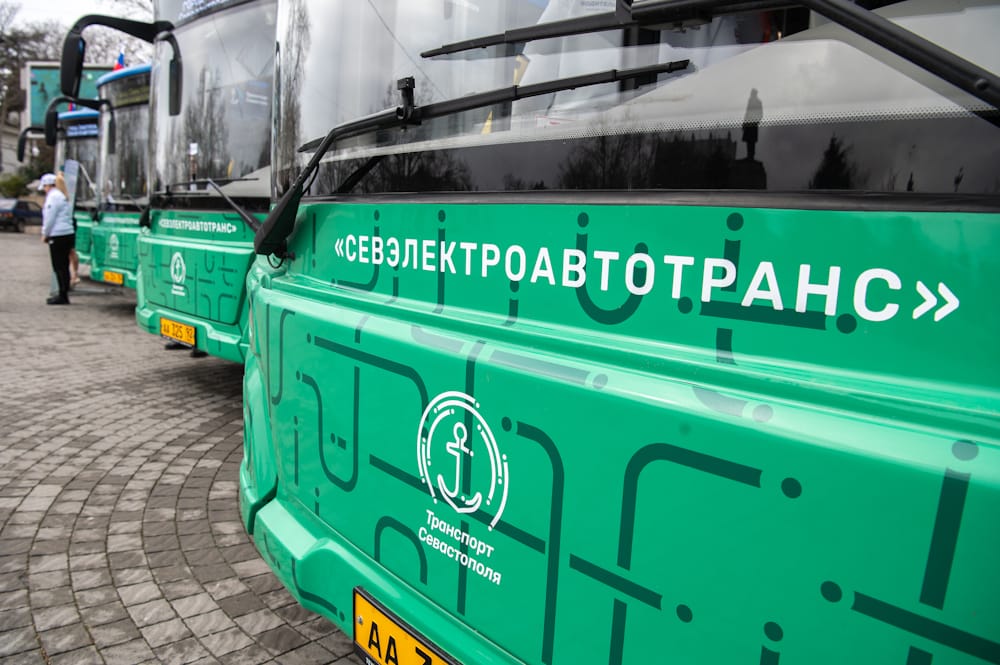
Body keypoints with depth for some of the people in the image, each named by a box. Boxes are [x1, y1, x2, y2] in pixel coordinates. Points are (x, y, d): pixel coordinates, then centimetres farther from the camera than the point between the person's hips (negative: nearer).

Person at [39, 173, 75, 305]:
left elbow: (49, 218, -14)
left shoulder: (53, 197, -10)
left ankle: (63, 296, -5)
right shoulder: (62, 196, 20)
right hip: (68, 234, 9)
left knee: (60, 267, -6)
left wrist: (45, 234, -1)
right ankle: (63, 295, 17)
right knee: (63, 266, 12)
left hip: (58, 236, -9)